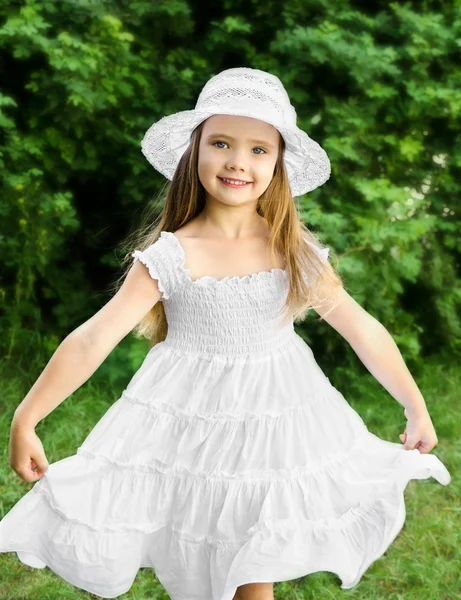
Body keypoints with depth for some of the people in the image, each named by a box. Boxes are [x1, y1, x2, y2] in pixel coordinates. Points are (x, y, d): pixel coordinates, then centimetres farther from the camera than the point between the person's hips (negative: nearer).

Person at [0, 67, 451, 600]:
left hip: (279, 419, 2)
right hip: (191, 425, -2)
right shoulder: (173, 256, -14)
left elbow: (364, 331, 2)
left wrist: (417, 411, 8)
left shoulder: (298, 254, -6)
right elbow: (93, 339, -19)